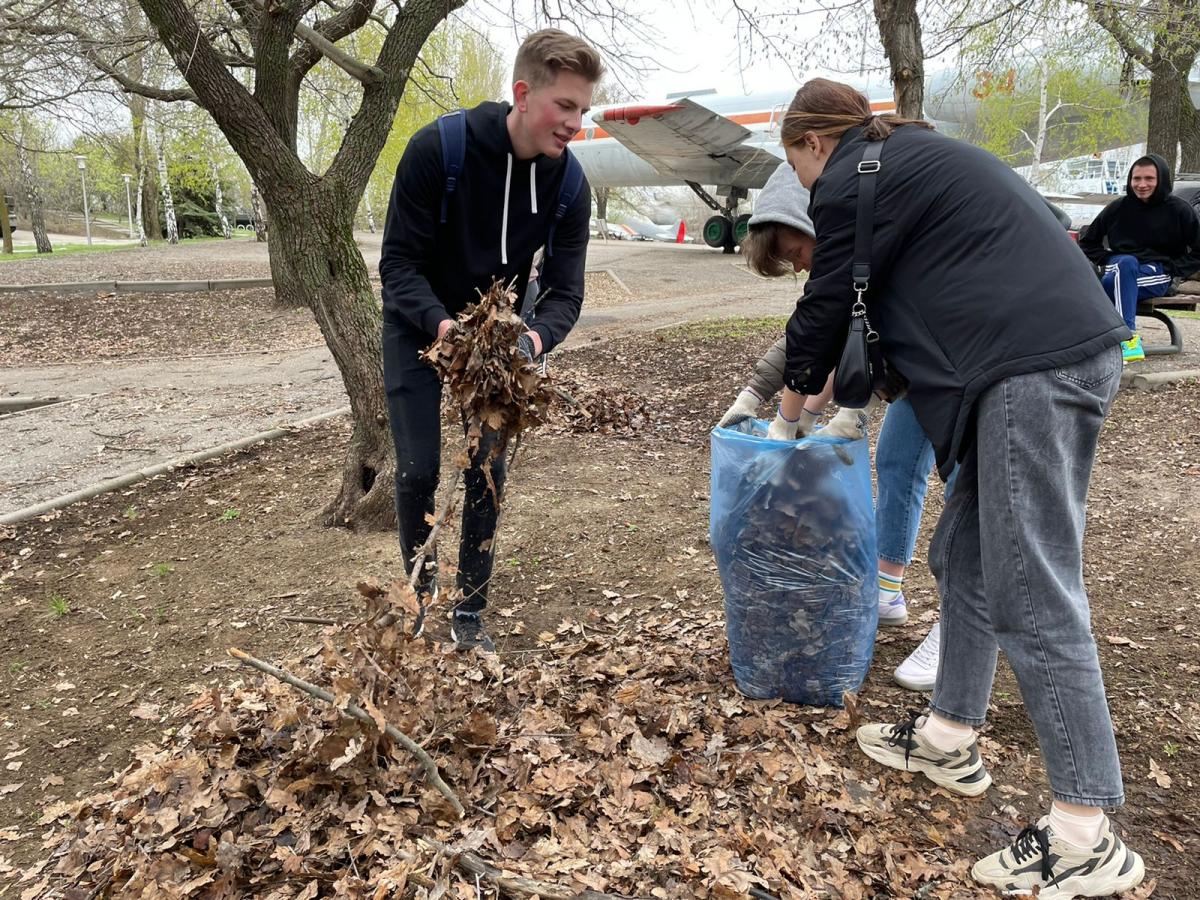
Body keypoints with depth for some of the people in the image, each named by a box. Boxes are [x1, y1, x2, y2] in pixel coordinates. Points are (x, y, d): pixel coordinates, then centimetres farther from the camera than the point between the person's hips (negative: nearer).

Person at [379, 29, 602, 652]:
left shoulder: (569, 184, -15)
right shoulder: (437, 148, -25)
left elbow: (564, 289, -13)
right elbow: (399, 262, -22)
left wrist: (535, 337, -35)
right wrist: (443, 325, -40)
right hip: (419, 330, -2)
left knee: (488, 472, 1)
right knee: (418, 471, -2)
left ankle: (469, 615, 17)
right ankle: (420, 586, 25)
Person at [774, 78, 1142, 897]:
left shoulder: (850, 181, -2)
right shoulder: (915, 156, 27)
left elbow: (829, 303, 2)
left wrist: (793, 402, 18)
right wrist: (832, 380, 34)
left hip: (1033, 367, -10)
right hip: (1072, 349, 10)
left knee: (1031, 594, -8)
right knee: (965, 557, 16)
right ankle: (951, 737, 27)